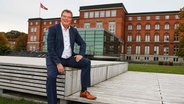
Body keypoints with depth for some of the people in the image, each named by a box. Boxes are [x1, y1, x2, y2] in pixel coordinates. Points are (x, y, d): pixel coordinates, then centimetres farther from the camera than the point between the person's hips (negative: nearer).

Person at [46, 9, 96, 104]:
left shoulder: (74, 30, 7)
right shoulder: (53, 28, -7)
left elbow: (82, 43, 15)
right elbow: (50, 48, -13)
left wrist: (81, 54, -6)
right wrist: (58, 63, -21)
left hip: (69, 58, 5)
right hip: (55, 58, -4)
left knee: (86, 62, -13)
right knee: (51, 77, -30)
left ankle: (84, 91, -5)